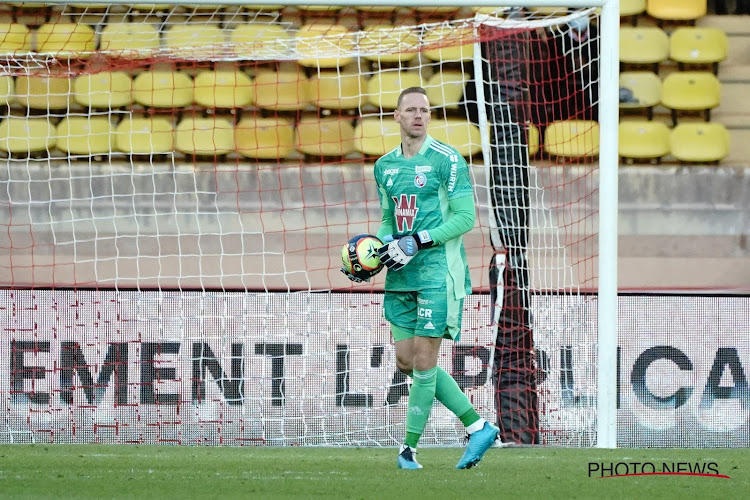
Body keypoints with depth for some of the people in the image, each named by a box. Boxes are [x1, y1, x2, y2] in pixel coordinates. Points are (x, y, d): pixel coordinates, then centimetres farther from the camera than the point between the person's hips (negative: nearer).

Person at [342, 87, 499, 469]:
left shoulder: (447, 160, -7)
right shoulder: (385, 165, 14)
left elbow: (466, 217, -11)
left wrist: (417, 242, -17)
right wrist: (377, 246, 3)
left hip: (437, 272, -7)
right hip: (400, 276, 7)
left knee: (423, 361, -7)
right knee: (406, 362, 6)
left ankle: (410, 447, 3)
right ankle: (478, 427, 15)